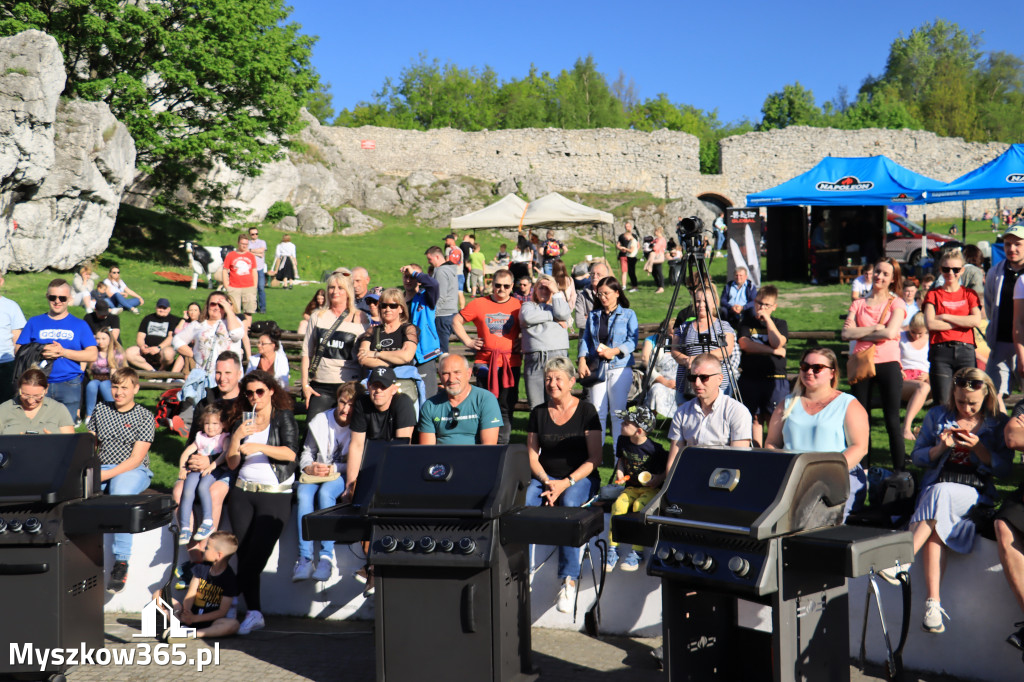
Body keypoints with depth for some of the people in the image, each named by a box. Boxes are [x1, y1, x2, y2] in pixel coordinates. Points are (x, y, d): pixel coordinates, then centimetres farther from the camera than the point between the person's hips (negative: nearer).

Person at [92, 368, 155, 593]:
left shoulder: (145, 417, 0)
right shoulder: (100, 410, 16)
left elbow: (136, 458, -8)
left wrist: (107, 474, -19)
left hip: (133, 472, -4)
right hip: (102, 469, 4)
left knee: (120, 493, -38)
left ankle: (121, 562, -33)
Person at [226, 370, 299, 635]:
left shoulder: (283, 417, 7)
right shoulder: (244, 421, 20)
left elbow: (291, 453, -10)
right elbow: (232, 463, 13)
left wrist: (258, 446, -20)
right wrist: (237, 437, -3)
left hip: (275, 493, -4)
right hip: (243, 491, 4)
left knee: (257, 551, -15)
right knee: (244, 552, -9)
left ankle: (252, 611, -7)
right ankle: (254, 612, -9)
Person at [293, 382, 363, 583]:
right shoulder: (320, 421, 8)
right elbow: (306, 452, 13)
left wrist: (334, 468, -18)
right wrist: (309, 467, -8)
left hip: (342, 475, -3)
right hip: (315, 474, 3)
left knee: (325, 493, -36)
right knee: (304, 495, -30)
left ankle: (326, 557, -37)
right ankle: (304, 558, -35)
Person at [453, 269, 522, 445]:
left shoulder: (518, 306, 5)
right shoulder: (479, 304, 4)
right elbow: (456, 321, 12)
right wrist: (468, 341, 4)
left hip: (510, 364, 0)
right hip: (485, 363, 0)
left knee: (506, 407, 3)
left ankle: (501, 446, 10)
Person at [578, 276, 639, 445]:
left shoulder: (628, 314, 7)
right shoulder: (593, 316, 17)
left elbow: (633, 341, -3)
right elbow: (585, 339, 11)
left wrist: (614, 351, -18)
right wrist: (582, 361, -6)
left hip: (620, 367, -3)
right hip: (597, 368, 3)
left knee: (618, 412, -3)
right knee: (597, 411, 0)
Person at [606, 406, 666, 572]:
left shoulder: (654, 449, -16)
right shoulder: (623, 441, 1)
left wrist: (659, 478, -22)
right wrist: (619, 472, 4)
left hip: (651, 489, -5)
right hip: (631, 487, 5)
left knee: (639, 506, -32)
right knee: (618, 504, -24)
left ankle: (637, 552, -20)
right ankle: (612, 549, -15)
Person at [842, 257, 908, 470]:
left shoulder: (896, 303, 5)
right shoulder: (859, 303, 12)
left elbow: (890, 333, -13)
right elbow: (846, 333, -2)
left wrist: (860, 333, -4)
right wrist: (875, 328, -9)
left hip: (888, 363, -3)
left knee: (892, 420, -2)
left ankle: (899, 469, 4)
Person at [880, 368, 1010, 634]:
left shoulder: (998, 424, 11)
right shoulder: (937, 416, 16)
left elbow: (1003, 468, 5)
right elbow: (917, 456, 16)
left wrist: (978, 447, -10)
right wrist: (941, 447, -4)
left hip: (975, 494, -2)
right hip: (933, 491, 2)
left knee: (940, 494, -38)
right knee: (936, 522, -34)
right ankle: (933, 601, -41)